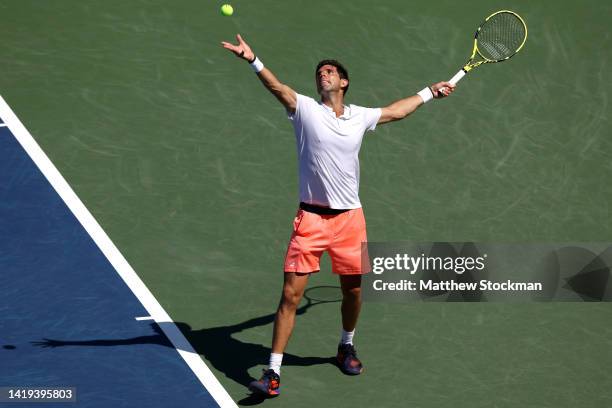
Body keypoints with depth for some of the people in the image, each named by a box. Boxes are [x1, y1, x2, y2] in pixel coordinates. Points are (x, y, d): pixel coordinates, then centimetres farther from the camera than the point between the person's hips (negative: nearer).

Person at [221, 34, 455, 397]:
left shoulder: (360, 117, 8)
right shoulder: (306, 109, -3)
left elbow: (395, 111, 27)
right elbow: (277, 87, -20)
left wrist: (429, 93, 34)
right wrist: (253, 61, -37)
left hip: (350, 217, 3)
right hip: (312, 217, -3)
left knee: (353, 290, 13)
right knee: (291, 294, -7)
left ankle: (346, 346, 42)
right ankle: (274, 372, -2)